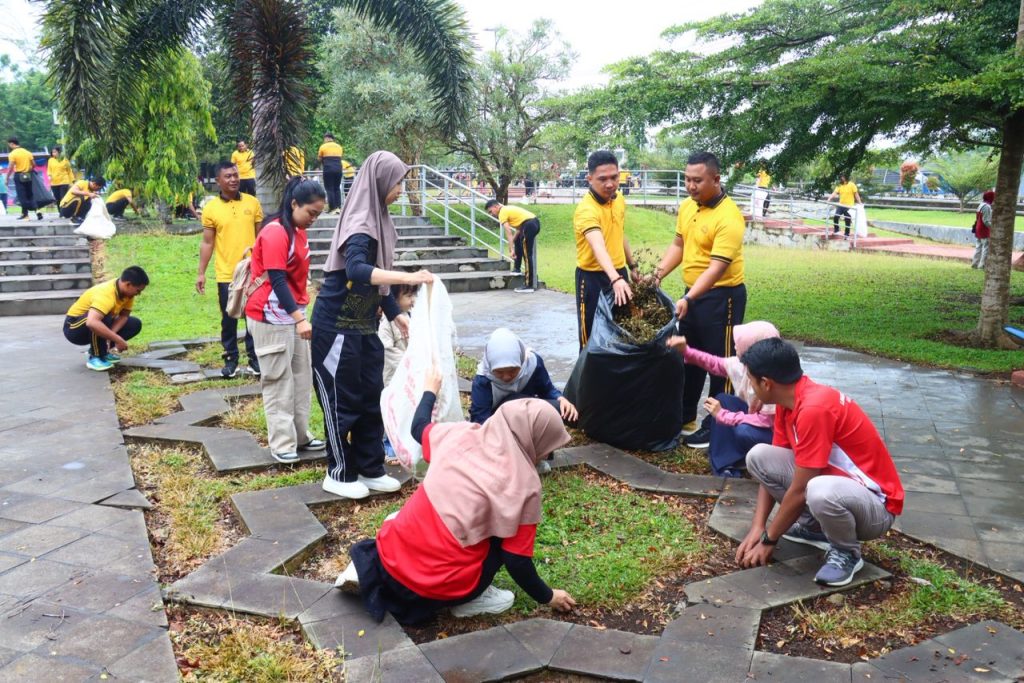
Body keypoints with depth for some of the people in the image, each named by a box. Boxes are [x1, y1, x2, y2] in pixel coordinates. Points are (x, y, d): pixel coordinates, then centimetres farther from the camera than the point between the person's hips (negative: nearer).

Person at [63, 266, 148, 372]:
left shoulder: (127, 291, -11)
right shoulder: (106, 294, -36)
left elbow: (124, 316, -6)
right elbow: (92, 323, -50)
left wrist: (110, 335, -24)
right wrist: (118, 340, -45)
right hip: (74, 328, -8)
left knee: (135, 324, -5)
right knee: (102, 317, -38)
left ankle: (102, 350, 4)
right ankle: (95, 357, -19)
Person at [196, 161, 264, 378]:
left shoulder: (252, 202, 1)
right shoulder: (211, 208, -2)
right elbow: (207, 243, 2)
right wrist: (201, 273, -2)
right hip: (226, 274, -1)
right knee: (229, 319, 7)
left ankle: (254, 357, 20)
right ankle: (231, 359, 20)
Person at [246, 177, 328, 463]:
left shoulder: (297, 231, 10)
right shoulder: (275, 233, -18)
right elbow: (277, 281, -22)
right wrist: (299, 318, -26)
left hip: (293, 313, 9)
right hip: (272, 316, -9)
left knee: (302, 377, 12)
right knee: (278, 380, -1)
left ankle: (300, 435, 22)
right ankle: (282, 443, 7)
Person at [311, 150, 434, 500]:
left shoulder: (377, 219, 8)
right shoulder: (360, 225, -20)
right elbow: (356, 270, -40)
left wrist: (396, 314, 16)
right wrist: (408, 277, -46)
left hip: (363, 326, 9)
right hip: (338, 326, -9)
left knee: (371, 396, 13)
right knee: (342, 400, 3)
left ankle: (370, 469, 26)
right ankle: (339, 474, 19)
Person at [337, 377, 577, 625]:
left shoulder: (461, 433, 1)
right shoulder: (524, 484, -11)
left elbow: (419, 427, 23)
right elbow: (517, 561, -6)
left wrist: (430, 391, 41)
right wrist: (548, 597, 11)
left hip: (393, 556, 4)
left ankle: (372, 568, 14)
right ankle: (468, 599, 2)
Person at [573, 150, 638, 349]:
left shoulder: (619, 199, 1)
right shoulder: (586, 210, -25)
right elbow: (599, 247, -41)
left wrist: (632, 265, 21)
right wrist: (615, 279, -55)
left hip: (619, 273, 7)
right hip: (593, 278, -7)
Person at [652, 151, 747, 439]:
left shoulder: (729, 218, -22)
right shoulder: (687, 206, 4)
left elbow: (717, 267, -28)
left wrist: (688, 299, -35)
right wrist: (658, 274, 4)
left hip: (722, 297, -9)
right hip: (693, 293, 9)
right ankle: (684, 418, 33)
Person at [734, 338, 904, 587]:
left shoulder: (814, 408, -30)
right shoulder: (787, 401, -2)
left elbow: (798, 491, -25)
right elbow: (772, 467, 2)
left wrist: (768, 539, -13)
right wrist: (757, 527, -6)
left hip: (874, 504, -8)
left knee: (820, 492, -41)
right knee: (758, 456, -5)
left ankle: (846, 552, -8)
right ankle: (813, 525, 10)